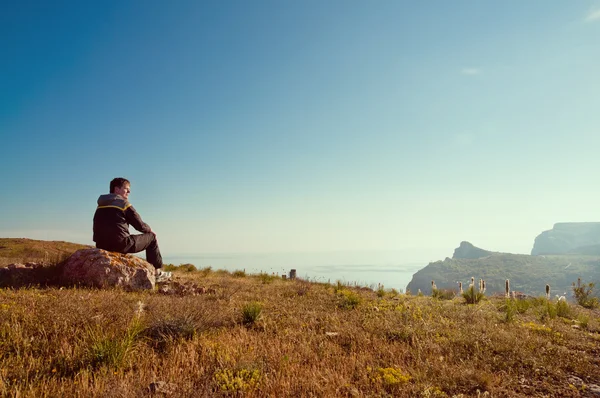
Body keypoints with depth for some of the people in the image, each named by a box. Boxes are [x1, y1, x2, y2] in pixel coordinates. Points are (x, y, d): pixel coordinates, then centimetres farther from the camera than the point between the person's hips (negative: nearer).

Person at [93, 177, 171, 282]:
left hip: (101, 246, 7)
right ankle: (157, 272, 14)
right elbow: (139, 225, -3)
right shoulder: (124, 203, -6)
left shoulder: (100, 206, 14)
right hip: (121, 244, -7)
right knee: (152, 237, 11)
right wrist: (150, 230, 18)